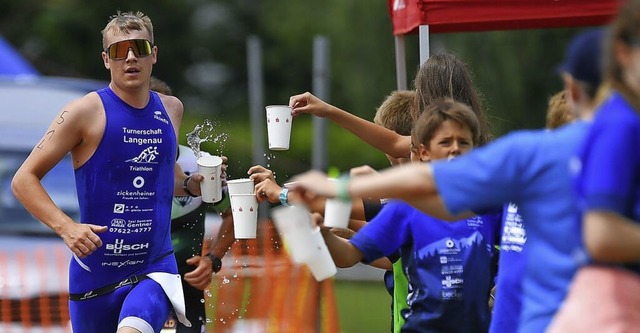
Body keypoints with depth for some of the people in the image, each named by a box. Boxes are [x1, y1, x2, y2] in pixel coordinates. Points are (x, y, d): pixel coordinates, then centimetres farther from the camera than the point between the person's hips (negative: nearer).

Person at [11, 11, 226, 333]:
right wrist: (66, 227, -22)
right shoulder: (87, 111, -8)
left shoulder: (171, 109, 7)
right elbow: (24, 179, -9)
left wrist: (192, 184, 4)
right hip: (96, 270, -1)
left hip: (155, 268, 1)